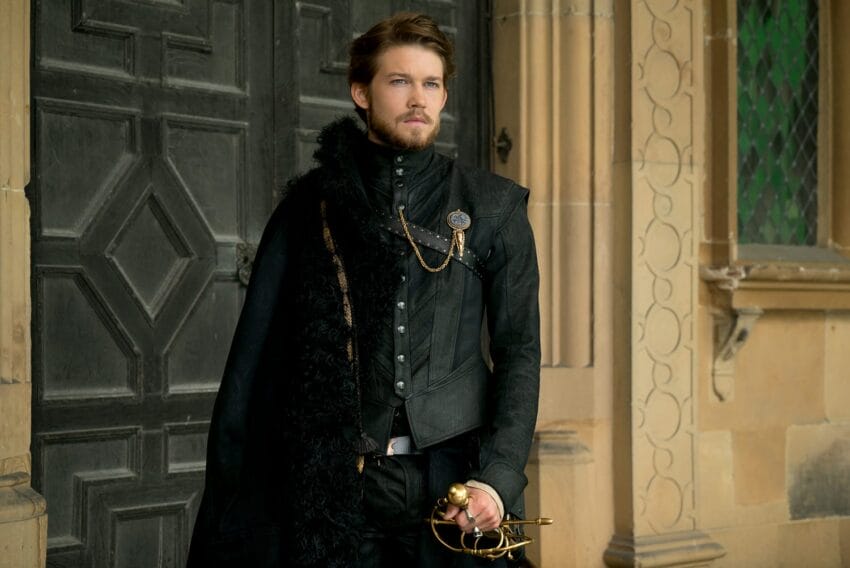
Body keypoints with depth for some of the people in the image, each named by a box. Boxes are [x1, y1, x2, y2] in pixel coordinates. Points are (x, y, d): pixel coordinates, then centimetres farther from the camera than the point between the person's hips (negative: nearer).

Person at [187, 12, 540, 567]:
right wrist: (228, 477, 1)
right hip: (335, 482, 0)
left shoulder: (494, 207, 6)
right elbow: (256, 354, 6)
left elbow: (519, 350, 2)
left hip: (456, 478, 0)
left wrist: (499, 475, -10)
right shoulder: (310, 206, 7)